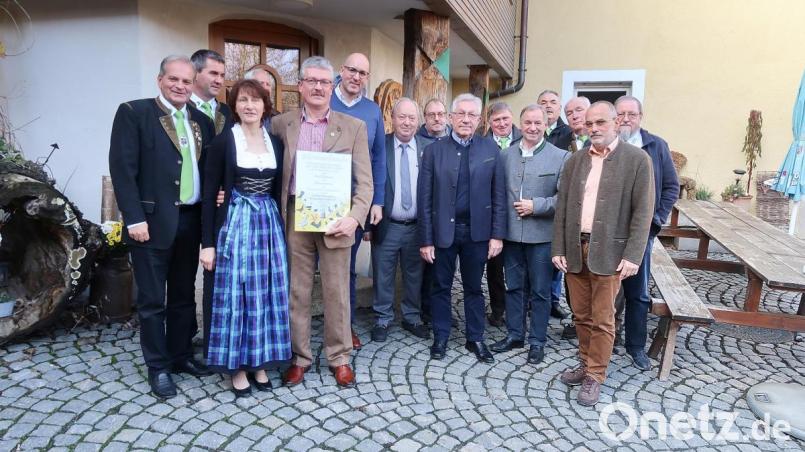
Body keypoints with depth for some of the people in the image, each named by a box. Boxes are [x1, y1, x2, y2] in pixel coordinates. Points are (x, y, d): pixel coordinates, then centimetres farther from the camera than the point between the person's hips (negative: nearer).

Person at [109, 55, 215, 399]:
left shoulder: (201, 120, 11)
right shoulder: (133, 113, -4)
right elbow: (122, 168, -10)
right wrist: (134, 218, -16)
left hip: (190, 221, 5)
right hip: (153, 221, -5)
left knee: (184, 295, 16)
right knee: (152, 300, 6)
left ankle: (181, 355, 31)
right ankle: (158, 367, 20)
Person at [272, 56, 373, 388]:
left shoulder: (354, 127, 3)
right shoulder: (280, 124, 7)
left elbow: (364, 182, -1)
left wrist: (354, 218, -15)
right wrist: (277, 215, -4)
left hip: (335, 221, -1)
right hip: (295, 218, 1)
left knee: (337, 293, 7)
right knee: (297, 292, 10)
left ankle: (339, 357, 23)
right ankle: (299, 356, 26)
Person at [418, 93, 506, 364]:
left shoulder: (490, 150, 2)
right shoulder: (434, 151, -2)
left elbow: (498, 196, 1)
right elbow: (425, 199, -4)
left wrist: (497, 235, -4)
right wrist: (425, 239, -6)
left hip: (477, 231, 1)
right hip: (443, 231, 0)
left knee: (474, 288, 13)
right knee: (441, 287, 11)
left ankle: (475, 338, 27)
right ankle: (440, 338, 26)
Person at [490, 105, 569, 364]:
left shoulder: (560, 157, -5)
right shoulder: (506, 155, 5)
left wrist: (536, 206, -16)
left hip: (541, 236, -3)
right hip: (511, 234, 3)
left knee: (540, 291, 8)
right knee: (514, 287, 14)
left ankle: (537, 341, 22)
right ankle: (514, 335, 29)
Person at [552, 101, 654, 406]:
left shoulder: (637, 159, -3)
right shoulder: (575, 161, 9)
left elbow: (642, 212, -7)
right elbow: (562, 207, 9)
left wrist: (632, 255, -13)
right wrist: (558, 249, 3)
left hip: (608, 252, -4)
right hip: (574, 250, 4)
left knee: (602, 319, 3)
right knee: (581, 315, 14)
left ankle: (594, 377, 16)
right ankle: (586, 364, 30)